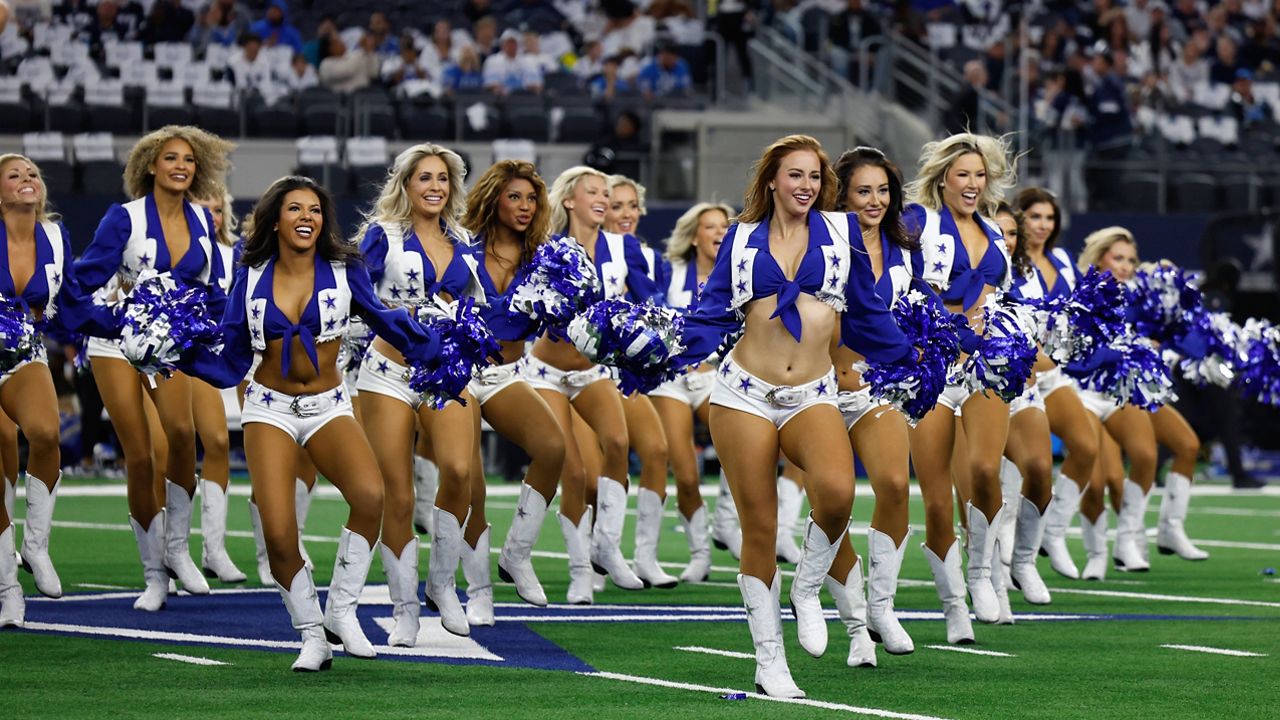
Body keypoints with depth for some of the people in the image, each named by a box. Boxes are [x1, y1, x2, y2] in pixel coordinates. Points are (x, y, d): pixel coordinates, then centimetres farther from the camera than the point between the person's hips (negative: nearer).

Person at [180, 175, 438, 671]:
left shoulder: (343, 271, -3)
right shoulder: (251, 279, 0)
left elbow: (384, 320, 8)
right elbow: (232, 363, 4)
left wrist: (438, 348, -4)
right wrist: (185, 355, -11)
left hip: (328, 407, 0)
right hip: (270, 408, 0)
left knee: (369, 494, -30)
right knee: (278, 534, -17)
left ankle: (341, 610, -13)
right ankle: (312, 635, 5)